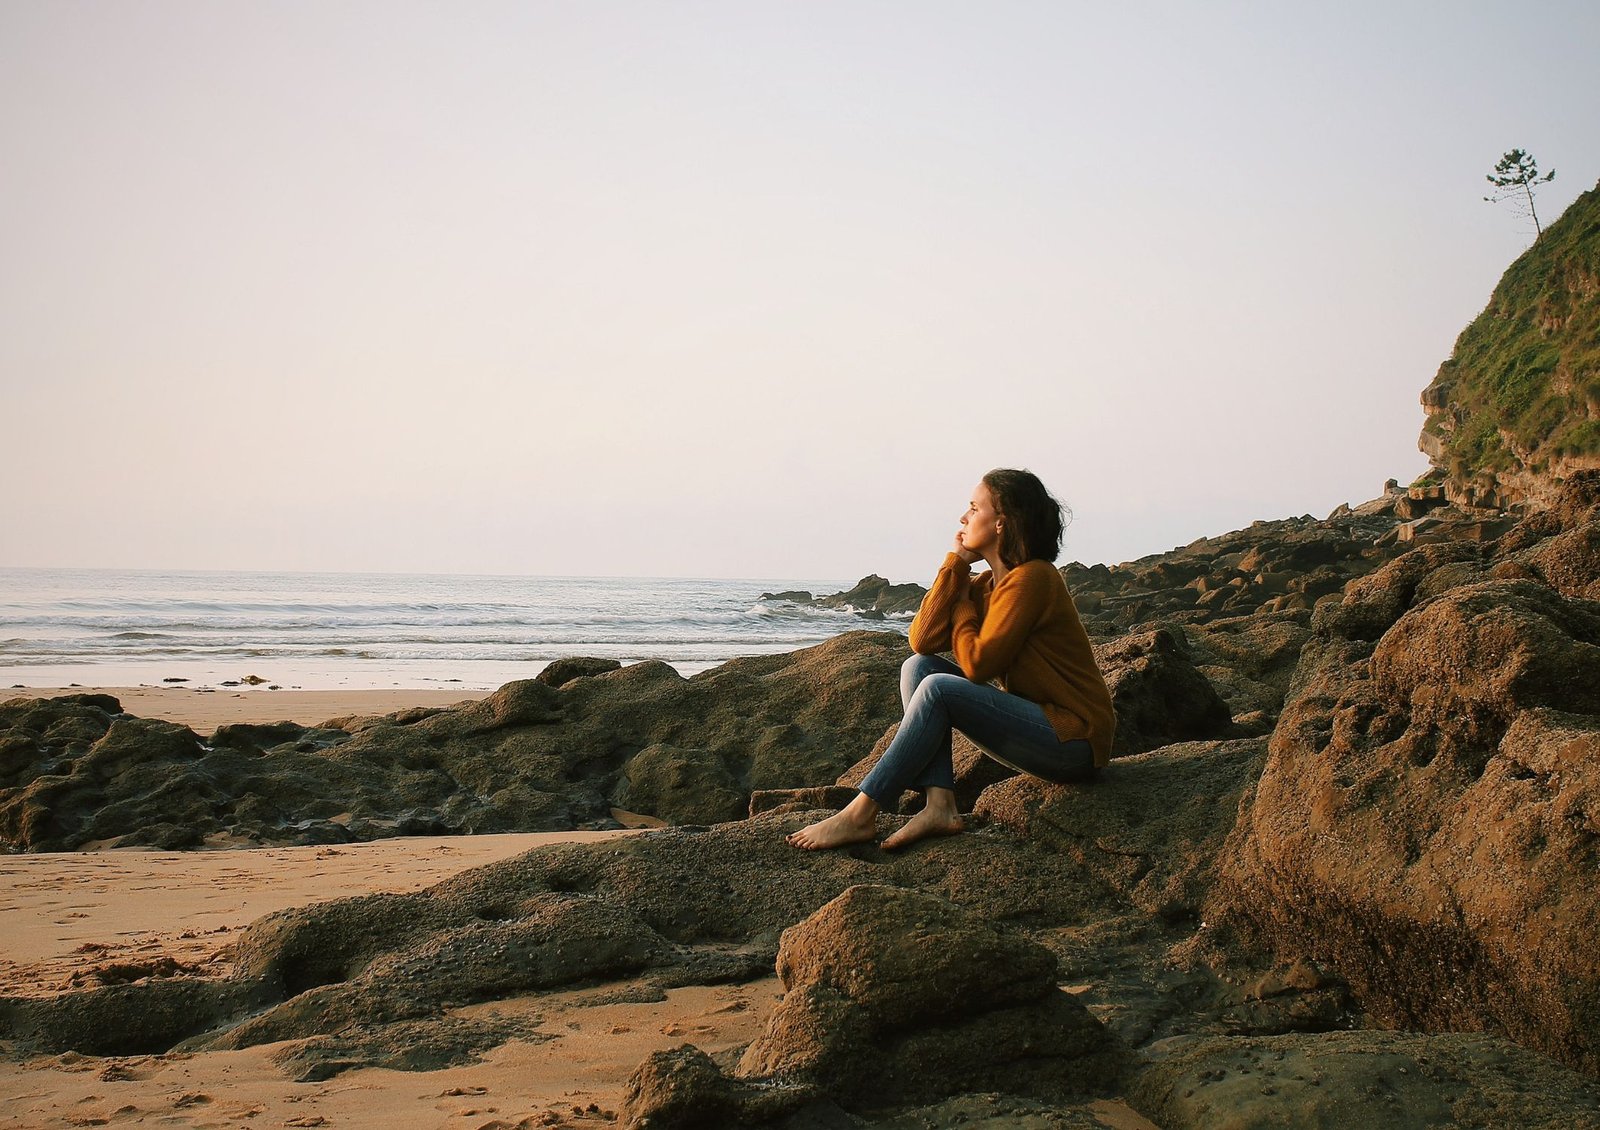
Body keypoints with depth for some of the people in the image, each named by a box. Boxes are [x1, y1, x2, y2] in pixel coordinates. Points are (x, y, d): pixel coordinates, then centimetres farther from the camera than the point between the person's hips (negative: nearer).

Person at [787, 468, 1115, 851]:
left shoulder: (1032, 578, -15)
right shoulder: (988, 583, 12)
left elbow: (976, 664, -20)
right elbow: (922, 640, -1)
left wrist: (963, 604, -3)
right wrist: (956, 563, -2)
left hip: (1074, 740, -9)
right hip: (1039, 725, 9)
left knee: (938, 689, -23)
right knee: (918, 666, -1)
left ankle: (860, 816, -19)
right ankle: (940, 805, -15)